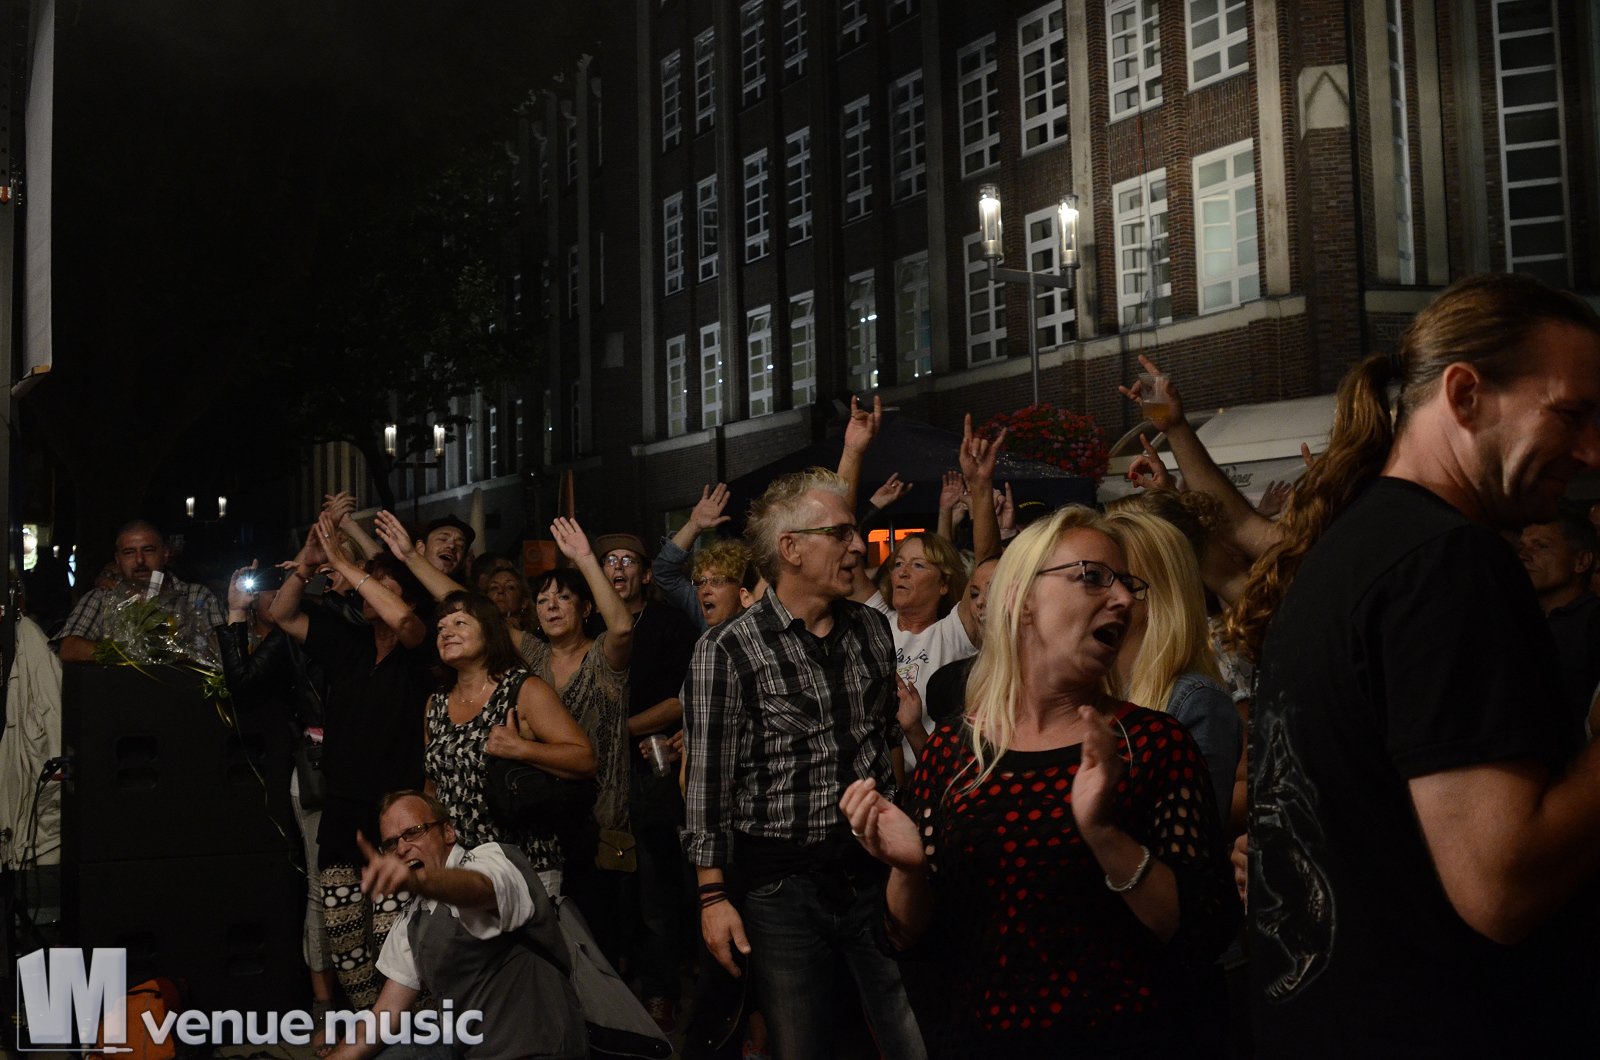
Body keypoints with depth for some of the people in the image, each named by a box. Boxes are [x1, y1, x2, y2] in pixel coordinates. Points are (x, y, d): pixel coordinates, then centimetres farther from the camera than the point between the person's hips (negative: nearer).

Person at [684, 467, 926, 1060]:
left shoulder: (873, 630, 7)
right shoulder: (727, 652, -9)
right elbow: (710, 783, -8)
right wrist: (714, 896, -10)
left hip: (875, 870, 4)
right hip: (782, 884, -4)